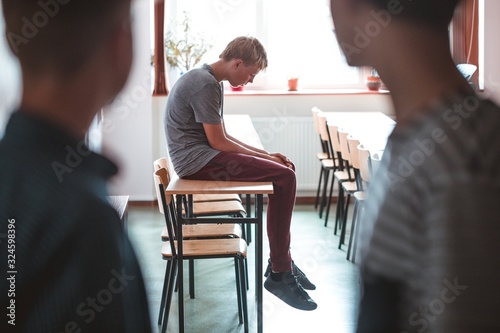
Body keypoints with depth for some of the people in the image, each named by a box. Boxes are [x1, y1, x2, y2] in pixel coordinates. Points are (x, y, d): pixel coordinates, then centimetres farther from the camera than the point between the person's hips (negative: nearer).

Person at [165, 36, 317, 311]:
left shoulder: (211, 81, 17)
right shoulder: (205, 84, -16)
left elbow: (221, 137, 18)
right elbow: (218, 142, -16)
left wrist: (263, 154, 8)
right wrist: (264, 157, -6)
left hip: (201, 155, 10)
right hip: (195, 158, -10)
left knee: (284, 170, 7)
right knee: (283, 177, -18)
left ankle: (282, 263, 8)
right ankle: (279, 273, -13)